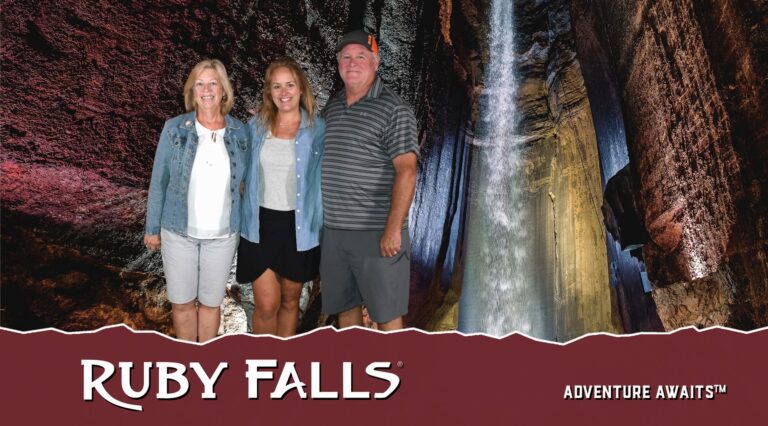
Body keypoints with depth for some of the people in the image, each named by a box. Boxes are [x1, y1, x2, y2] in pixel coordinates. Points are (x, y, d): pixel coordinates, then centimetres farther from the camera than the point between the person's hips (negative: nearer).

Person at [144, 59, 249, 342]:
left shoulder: (240, 133, -1)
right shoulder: (175, 129, -4)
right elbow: (158, 181, 0)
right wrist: (152, 228, 2)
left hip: (222, 234, 1)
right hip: (179, 233, -1)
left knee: (211, 302, 11)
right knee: (182, 303, 8)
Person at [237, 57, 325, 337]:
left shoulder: (318, 129, -3)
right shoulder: (256, 126, 3)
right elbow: (245, 174, 13)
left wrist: (321, 222, -5)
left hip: (299, 227, 0)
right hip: (261, 226, 1)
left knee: (289, 301, 14)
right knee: (266, 305, -2)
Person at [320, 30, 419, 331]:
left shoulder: (392, 109, -8)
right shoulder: (331, 108, 13)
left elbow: (406, 171, -15)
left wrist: (393, 229, -21)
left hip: (377, 234, -6)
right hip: (333, 231, 7)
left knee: (385, 312, 2)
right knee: (344, 307, 15)